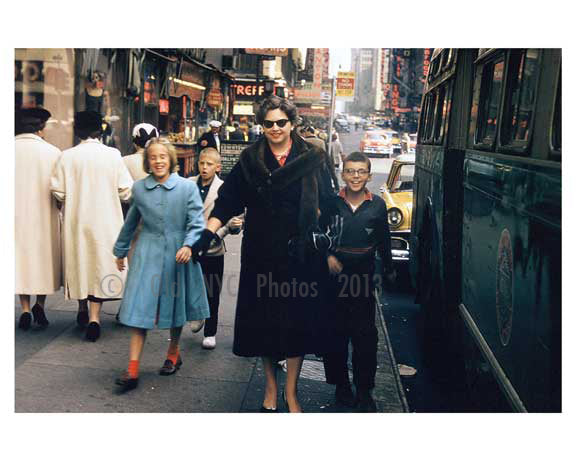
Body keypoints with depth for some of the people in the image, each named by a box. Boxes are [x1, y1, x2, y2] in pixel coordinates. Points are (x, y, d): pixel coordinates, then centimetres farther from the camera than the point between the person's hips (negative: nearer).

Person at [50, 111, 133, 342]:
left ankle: (82, 309, 32)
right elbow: (126, 190, -8)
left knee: (78, 262, 17)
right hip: (105, 220, -1)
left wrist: (74, 195, 13)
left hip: (76, 220, 1)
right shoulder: (113, 155, -9)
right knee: (101, 263, 6)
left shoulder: (67, 156, -7)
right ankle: (94, 317, -2)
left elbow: (57, 190, -7)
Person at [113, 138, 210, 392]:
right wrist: (120, 251, 25)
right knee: (139, 308, -6)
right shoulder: (139, 188, 3)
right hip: (147, 254, 1)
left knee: (175, 304, 15)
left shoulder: (187, 187, -5)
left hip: (177, 254, -1)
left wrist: (188, 245, -25)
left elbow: (197, 222, -6)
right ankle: (133, 370, -4)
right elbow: (130, 222, 16)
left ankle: (173, 353, 37)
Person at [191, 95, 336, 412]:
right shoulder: (250, 161, 3)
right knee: (264, 320, 9)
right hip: (261, 253, 1)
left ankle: (290, 391, 21)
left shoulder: (311, 159, 1)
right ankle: (271, 386, 28)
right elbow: (226, 203, 2)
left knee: (297, 321, 4)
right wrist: (206, 237, -10)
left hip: (300, 253, -1)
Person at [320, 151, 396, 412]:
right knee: (335, 332, 6)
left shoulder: (377, 205, 1)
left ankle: (364, 391, 12)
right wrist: (328, 256, -13)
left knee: (365, 335, 1)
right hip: (333, 276, 0)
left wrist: (389, 269, 22)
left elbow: (383, 241, 12)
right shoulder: (331, 203, -2)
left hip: (363, 276, 0)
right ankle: (341, 385, 21)